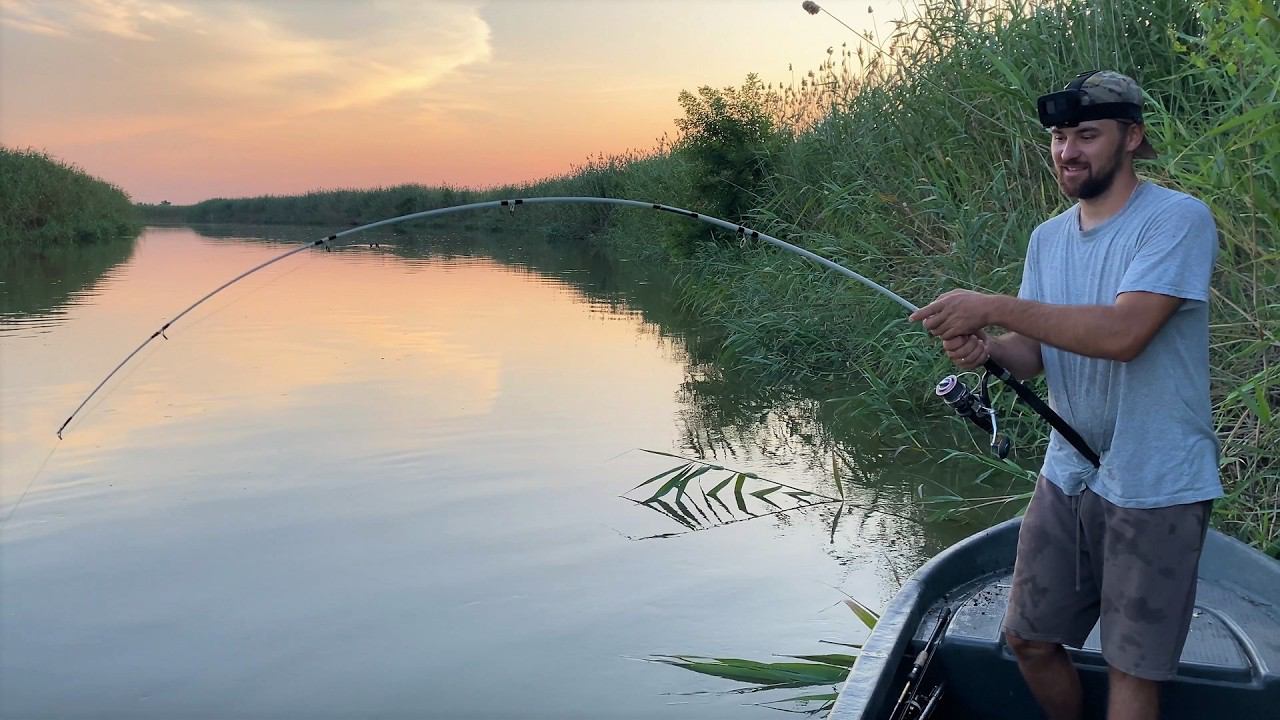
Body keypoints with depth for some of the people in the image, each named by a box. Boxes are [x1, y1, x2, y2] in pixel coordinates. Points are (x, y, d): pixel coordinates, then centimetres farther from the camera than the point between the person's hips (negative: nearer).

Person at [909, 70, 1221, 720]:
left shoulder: (1177, 219, -14)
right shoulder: (1048, 238, 8)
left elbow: (1123, 334, -28)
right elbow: (1034, 351, 6)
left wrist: (993, 307, -28)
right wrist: (984, 348, -17)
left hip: (1155, 488, -6)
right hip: (1068, 473, 7)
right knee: (1029, 639, 15)